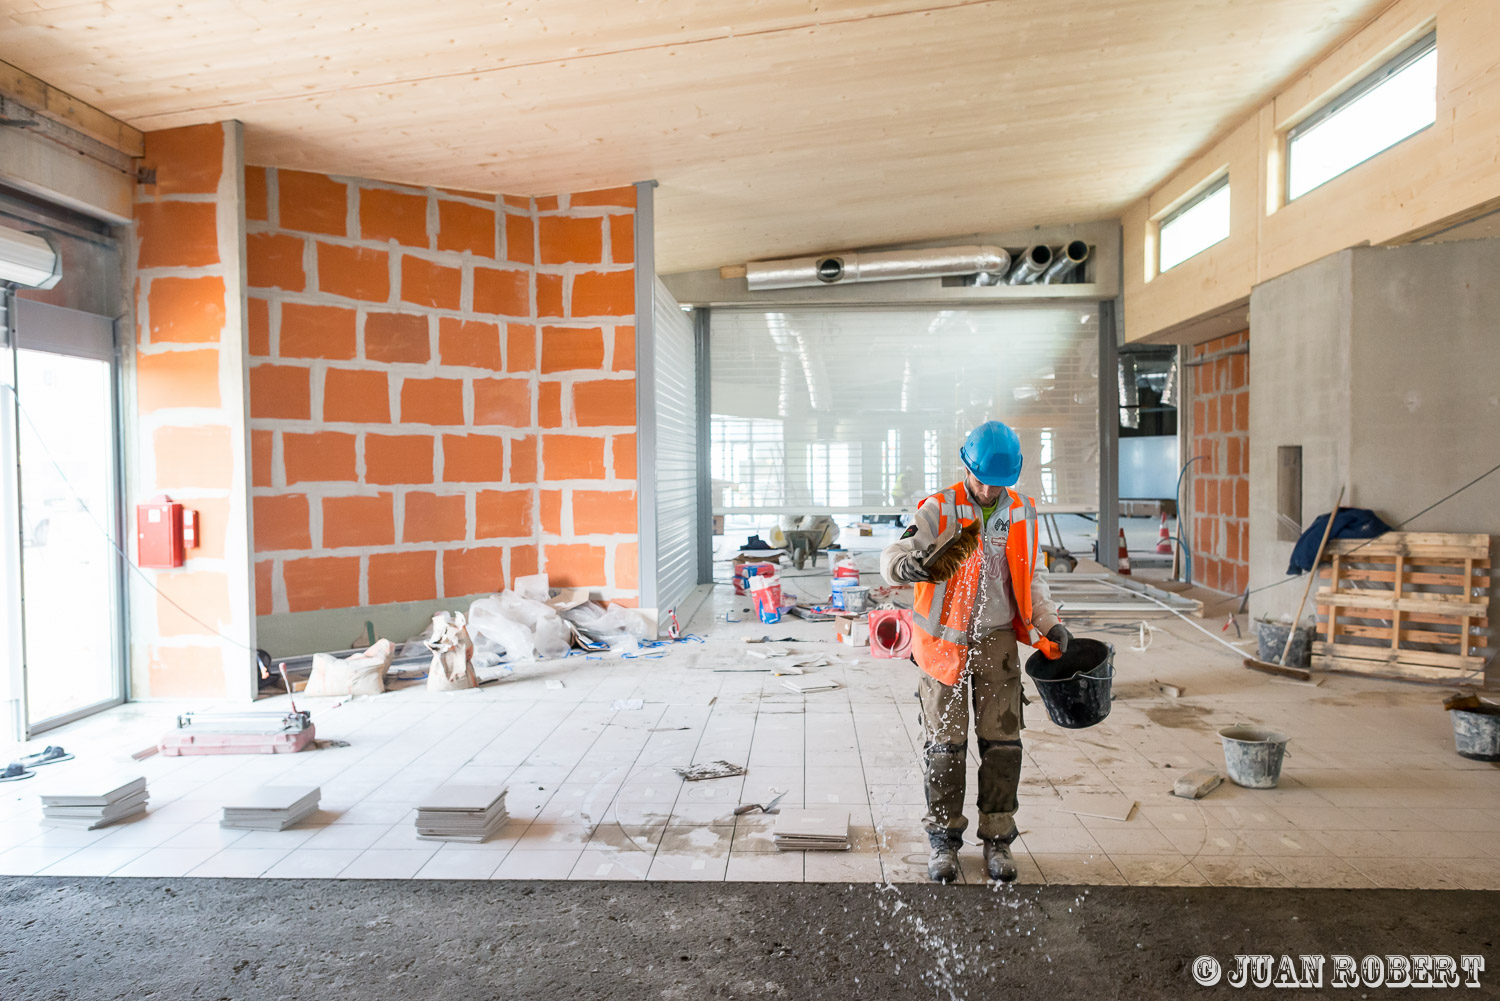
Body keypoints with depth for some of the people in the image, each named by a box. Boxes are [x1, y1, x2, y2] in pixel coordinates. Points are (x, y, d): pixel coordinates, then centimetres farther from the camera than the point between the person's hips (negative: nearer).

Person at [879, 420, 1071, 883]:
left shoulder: (1022, 513, 5)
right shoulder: (939, 510, -9)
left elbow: (1030, 577, 14)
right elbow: (892, 556, -15)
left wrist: (1049, 623, 1)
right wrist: (908, 565, -38)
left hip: (997, 640, 3)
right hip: (945, 640, -3)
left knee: (1002, 741, 4)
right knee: (945, 743, 3)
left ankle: (997, 837, 19)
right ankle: (944, 838, 18)